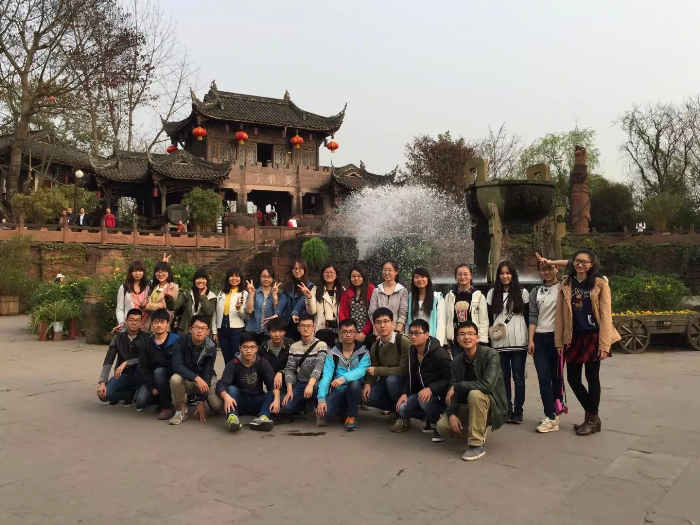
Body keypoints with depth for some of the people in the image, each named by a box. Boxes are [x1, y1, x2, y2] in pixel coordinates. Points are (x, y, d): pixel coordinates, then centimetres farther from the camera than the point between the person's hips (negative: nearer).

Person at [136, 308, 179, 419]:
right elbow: (143, 368, 0)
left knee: (159, 371, -35)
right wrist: (152, 387, -11)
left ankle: (167, 407, -20)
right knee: (141, 400, -21)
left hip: (171, 375, -3)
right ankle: (161, 398, 14)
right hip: (153, 378, 3)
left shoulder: (175, 341, -9)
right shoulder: (147, 343, 1)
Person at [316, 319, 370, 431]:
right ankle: (346, 410, 9)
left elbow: (361, 370, -25)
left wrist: (343, 378, -43)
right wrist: (321, 399, -25)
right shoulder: (332, 353, -2)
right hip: (338, 391, 2)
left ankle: (351, 416, -12)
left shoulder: (363, 352, -6)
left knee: (354, 382, -36)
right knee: (323, 411, -26)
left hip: (355, 391, -2)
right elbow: (326, 376, -13)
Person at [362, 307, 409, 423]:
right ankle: (394, 408, 10)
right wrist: (367, 383, -15)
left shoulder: (403, 341, -23)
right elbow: (373, 368, 7)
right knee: (367, 397, -16)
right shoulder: (375, 346, -1)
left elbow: (404, 370, -25)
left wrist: (377, 370, -20)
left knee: (391, 379, -36)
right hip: (386, 381, 6)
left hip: (404, 380, -6)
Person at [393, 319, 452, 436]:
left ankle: (436, 421, -4)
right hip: (421, 391, 7)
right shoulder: (412, 351, 3)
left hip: (440, 394, -7)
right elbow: (411, 376, 11)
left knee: (425, 401, -36)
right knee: (402, 408, -15)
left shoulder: (439, 353, -20)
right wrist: (404, 393, -5)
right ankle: (430, 418, 10)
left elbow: (450, 379, -21)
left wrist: (431, 389, -33)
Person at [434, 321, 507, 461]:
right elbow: (452, 391, -4)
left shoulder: (491, 355, -19)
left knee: (475, 394, -36)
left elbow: (487, 384, -33)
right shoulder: (457, 361, -1)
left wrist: (457, 387, -24)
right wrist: (452, 413, -22)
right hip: (467, 405, 6)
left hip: (491, 406, -6)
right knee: (442, 426, -14)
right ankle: (476, 429, 18)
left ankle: (477, 444, -22)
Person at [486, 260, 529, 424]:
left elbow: (527, 317, 5)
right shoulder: (492, 293, 9)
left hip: (519, 342, -1)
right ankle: (506, 410, 13)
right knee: (504, 377, 6)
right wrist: (491, 333, 2)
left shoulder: (522, 293, 5)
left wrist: (530, 340, 1)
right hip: (499, 342, 2)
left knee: (518, 377, 3)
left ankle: (518, 411, 10)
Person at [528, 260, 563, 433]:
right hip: (540, 339, 3)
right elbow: (533, 317, 7)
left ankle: (552, 415, 13)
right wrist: (530, 340, -1)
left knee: (556, 377, 6)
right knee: (543, 378, -4)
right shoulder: (535, 292, 11)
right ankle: (551, 417, -2)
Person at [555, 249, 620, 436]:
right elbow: (559, 315, 5)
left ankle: (592, 419, 19)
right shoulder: (565, 284, 7)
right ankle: (592, 415, 25)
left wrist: (604, 344, -13)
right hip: (573, 338, 4)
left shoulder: (600, 284, -2)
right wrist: (559, 341, 1)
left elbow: (605, 315, -7)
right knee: (573, 378, 6)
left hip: (593, 337, -4)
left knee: (592, 377, 4)